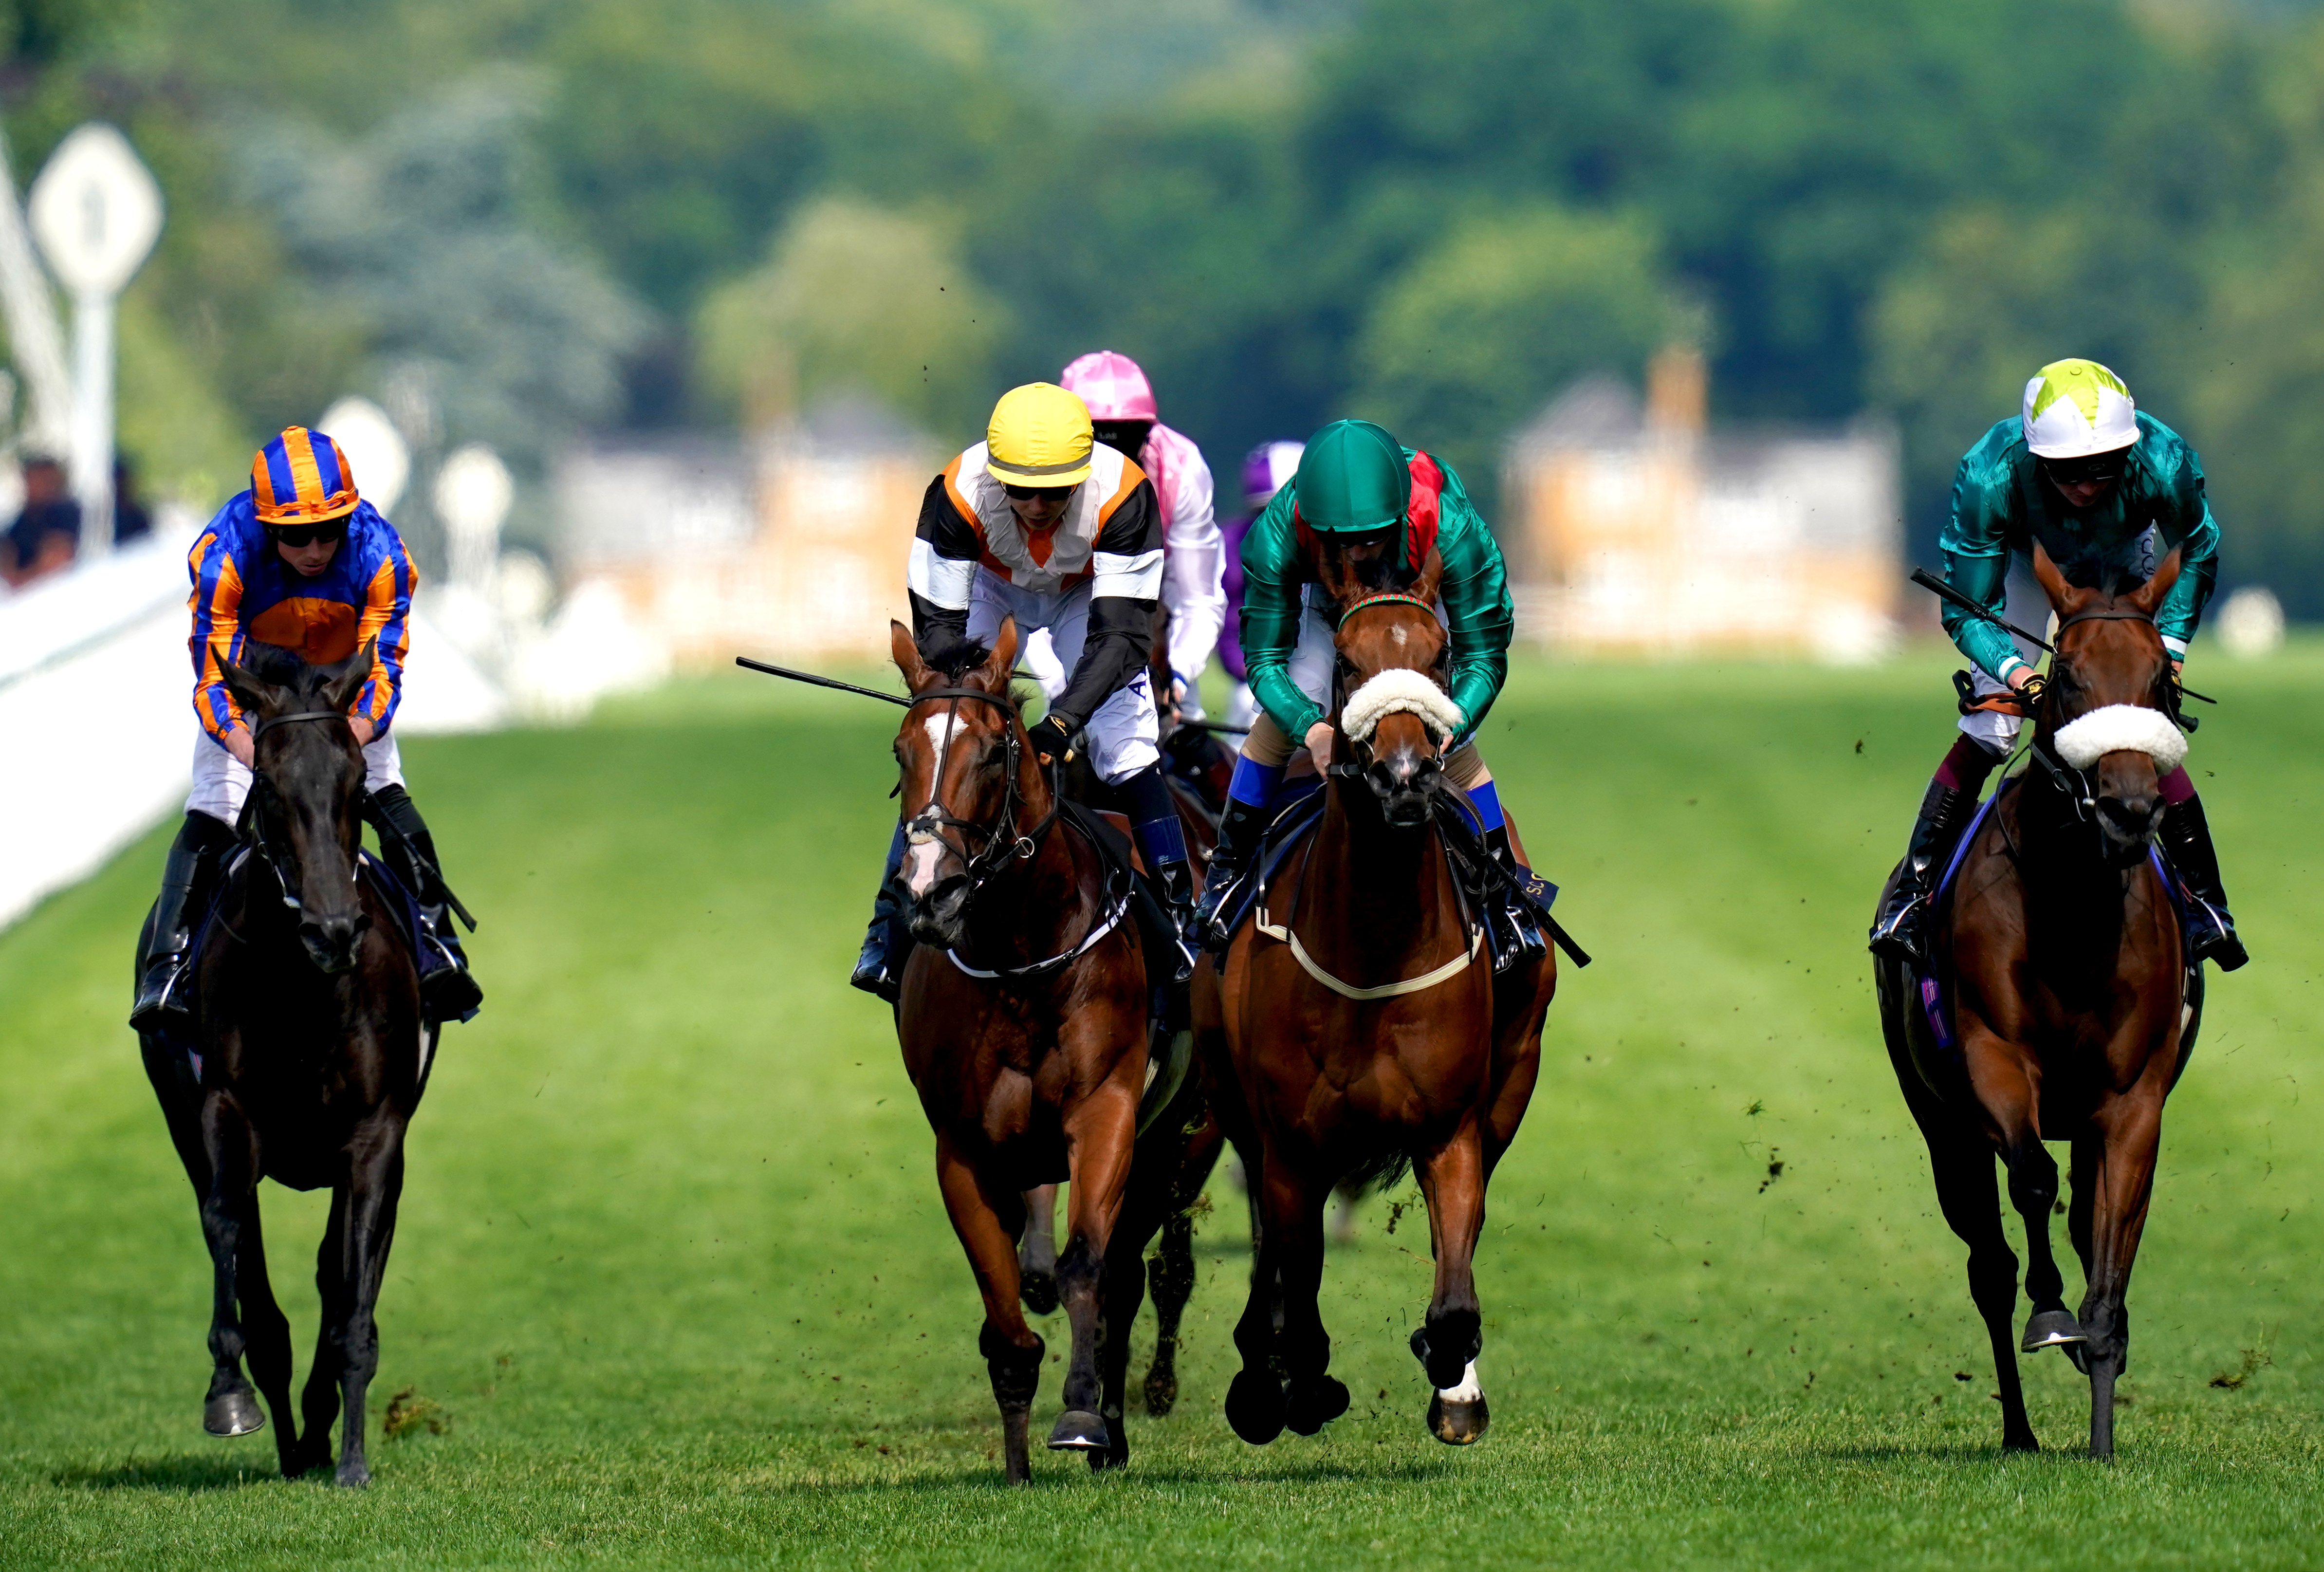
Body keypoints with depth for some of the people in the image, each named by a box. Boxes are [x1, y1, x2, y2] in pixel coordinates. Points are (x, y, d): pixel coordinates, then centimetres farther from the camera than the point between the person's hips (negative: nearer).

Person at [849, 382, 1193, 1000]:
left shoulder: (1122, 497, -40)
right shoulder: (959, 494, -38)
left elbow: (1121, 634, -40)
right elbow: (935, 623, -30)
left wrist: (1063, 721, -53)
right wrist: (958, 665, -55)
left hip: (1087, 594, 0)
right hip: (991, 586, 1)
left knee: (1128, 750, -15)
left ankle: (1180, 914, -2)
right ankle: (892, 921, 0)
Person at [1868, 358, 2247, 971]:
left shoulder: (2164, 464, -36)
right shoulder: (1988, 476, -39)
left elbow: (2196, 555, -11)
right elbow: (1967, 610, -28)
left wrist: (2171, 643, -22)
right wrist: (2013, 670, -46)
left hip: (2122, 569, 1)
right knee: (1986, 736, -10)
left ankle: (2206, 900, 2)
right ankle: (1912, 892, 2)